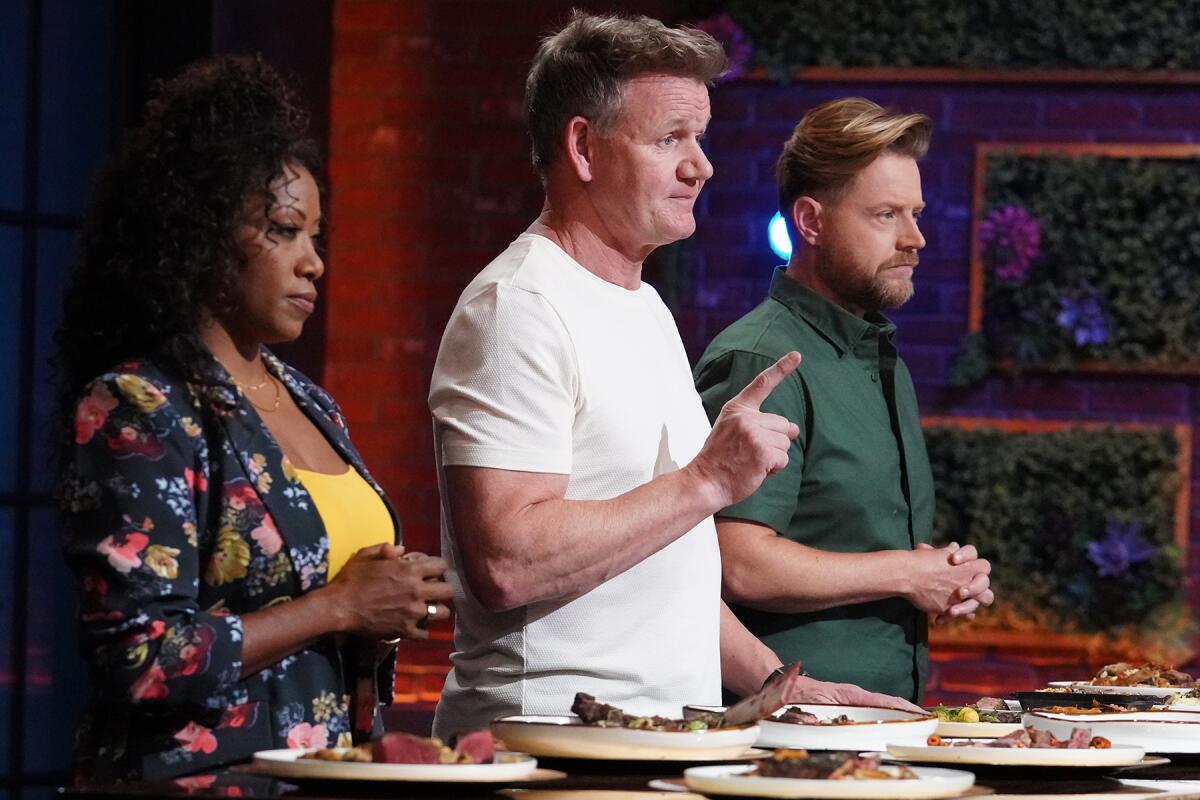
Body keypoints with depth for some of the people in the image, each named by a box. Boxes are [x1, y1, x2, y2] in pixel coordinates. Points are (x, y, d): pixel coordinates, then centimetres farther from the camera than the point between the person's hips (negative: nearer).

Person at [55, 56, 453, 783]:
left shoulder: (311, 406, 14)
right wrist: (338, 607, -12)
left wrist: (393, 601, 5)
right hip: (199, 777, -7)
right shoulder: (134, 411, -9)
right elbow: (140, 660, -17)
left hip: (331, 776, 7)